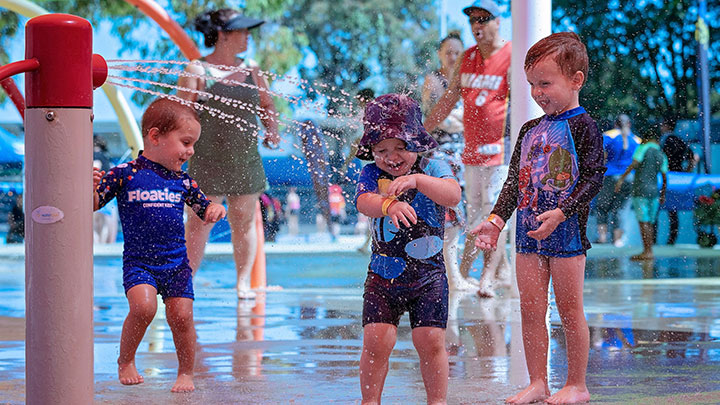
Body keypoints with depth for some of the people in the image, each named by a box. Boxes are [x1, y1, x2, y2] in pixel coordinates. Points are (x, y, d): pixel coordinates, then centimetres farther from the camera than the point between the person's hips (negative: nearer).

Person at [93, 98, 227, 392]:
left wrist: (215, 209, -6)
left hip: (176, 262, 3)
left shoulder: (182, 181, 7)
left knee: (181, 315, -7)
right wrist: (91, 188, -26)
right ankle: (125, 360, 2)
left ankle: (186, 372, 14)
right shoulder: (125, 174, -5)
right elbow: (93, 204, -4)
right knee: (143, 307, -24)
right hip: (138, 260, -3)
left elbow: (204, 209, 17)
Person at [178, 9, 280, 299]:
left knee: (244, 221, 6)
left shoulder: (251, 69, 10)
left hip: (246, 160, 4)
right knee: (200, 221, -4)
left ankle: (243, 283, 14)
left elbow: (267, 106, 19)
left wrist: (272, 131, 1)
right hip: (208, 161, -4)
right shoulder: (197, 71, -4)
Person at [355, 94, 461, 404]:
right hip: (383, 276, 1)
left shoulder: (432, 169, -5)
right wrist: (389, 205, -46)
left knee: (430, 341, -5)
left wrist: (416, 180, -42)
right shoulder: (371, 175, -1)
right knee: (376, 340, -8)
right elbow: (364, 202, -23)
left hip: (428, 276, -1)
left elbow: (453, 196, -25)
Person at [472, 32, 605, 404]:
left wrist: (560, 213, -22)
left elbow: (593, 178, -12)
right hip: (529, 233, 6)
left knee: (569, 309, 0)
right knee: (530, 309, 5)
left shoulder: (583, 127, -6)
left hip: (566, 232, -6)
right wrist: (497, 219, 5)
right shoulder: (530, 130, 14)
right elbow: (514, 181, 16)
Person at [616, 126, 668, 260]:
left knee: (643, 222, -7)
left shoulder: (644, 148, -2)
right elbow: (665, 178, 14)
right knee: (649, 222, 10)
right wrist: (663, 195, 21)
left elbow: (634, 164, -15)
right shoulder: (662, 155, 14)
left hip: (641, 190, -6)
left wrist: (622, 178, -16)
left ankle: (647, 252, -10)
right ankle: (649, 251, 9)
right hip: (654, 190, 6)